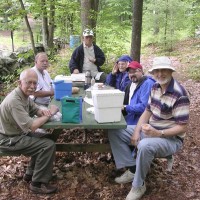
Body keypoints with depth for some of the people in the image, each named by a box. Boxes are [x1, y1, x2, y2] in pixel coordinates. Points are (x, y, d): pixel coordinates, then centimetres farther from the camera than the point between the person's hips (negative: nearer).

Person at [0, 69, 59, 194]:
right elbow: (31, 127, -33)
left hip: (18, 133, 10)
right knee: (49, 145, -16)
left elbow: (36, 110, 13)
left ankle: (31, 173, 26)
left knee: (44, 140, 16)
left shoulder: (25, 95, 0)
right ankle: (38, 183, -2)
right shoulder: (14, 101, -30)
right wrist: (50, 114, -21)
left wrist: (44, 112, -12)